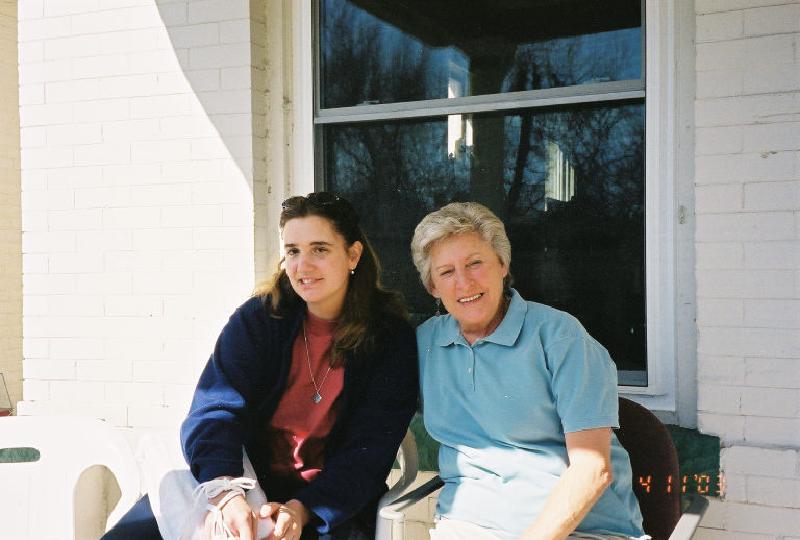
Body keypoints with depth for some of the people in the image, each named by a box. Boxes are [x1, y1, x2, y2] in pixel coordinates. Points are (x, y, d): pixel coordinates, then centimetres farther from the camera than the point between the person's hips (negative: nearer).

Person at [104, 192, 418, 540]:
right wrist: (226, 495, -29)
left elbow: (368, 449, -8)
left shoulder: (391, 338, -3)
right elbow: (215, 411, -10)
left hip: (331, 506, -1)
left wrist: (301, 510, -25)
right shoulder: (258, 318, 1)